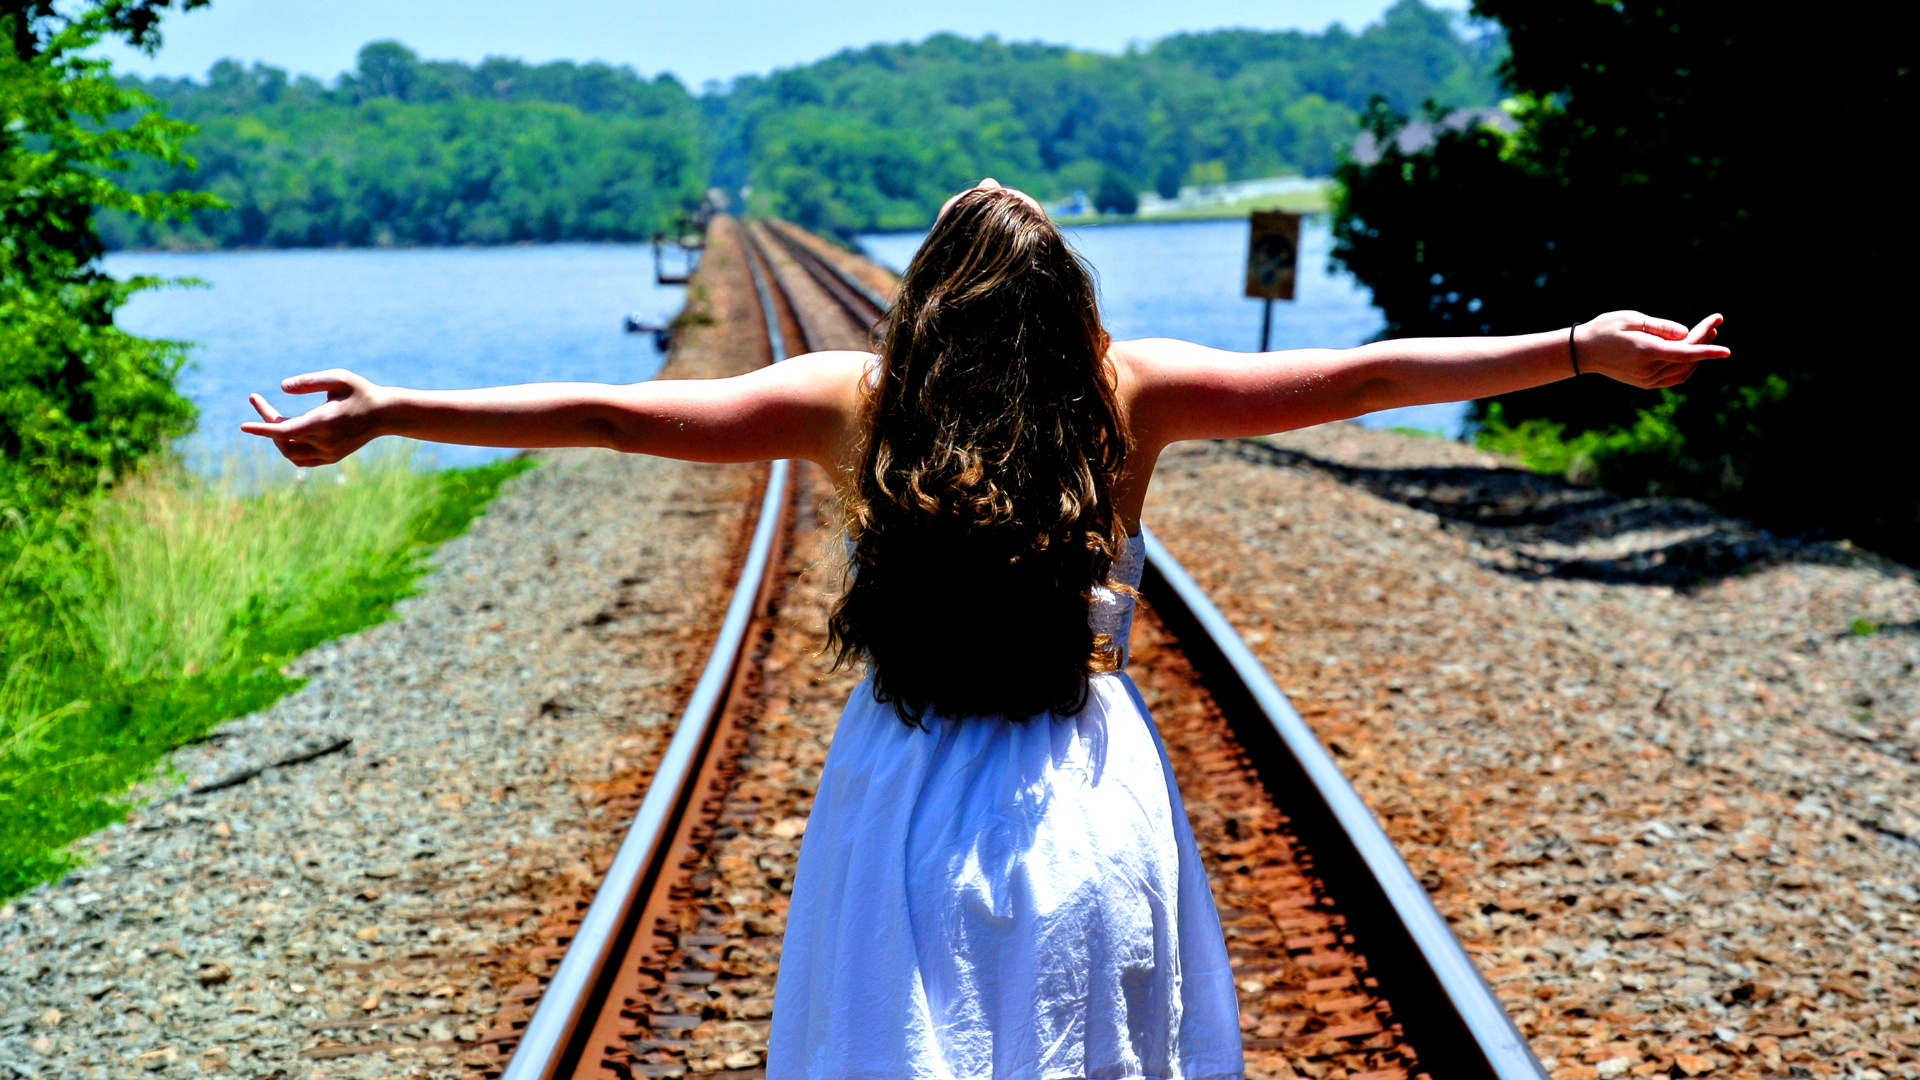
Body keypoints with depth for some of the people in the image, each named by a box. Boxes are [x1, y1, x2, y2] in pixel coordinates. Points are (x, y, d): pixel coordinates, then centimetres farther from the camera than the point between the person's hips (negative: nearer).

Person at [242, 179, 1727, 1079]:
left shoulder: (853, 401, -5)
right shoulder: (1130, 393, -5)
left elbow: (610, 413, -2)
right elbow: (1367, 376, -4)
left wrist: (392, 412, 6)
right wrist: (1583, 349, 2)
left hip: (910, 806, 0)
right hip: (1087, 802, 0)